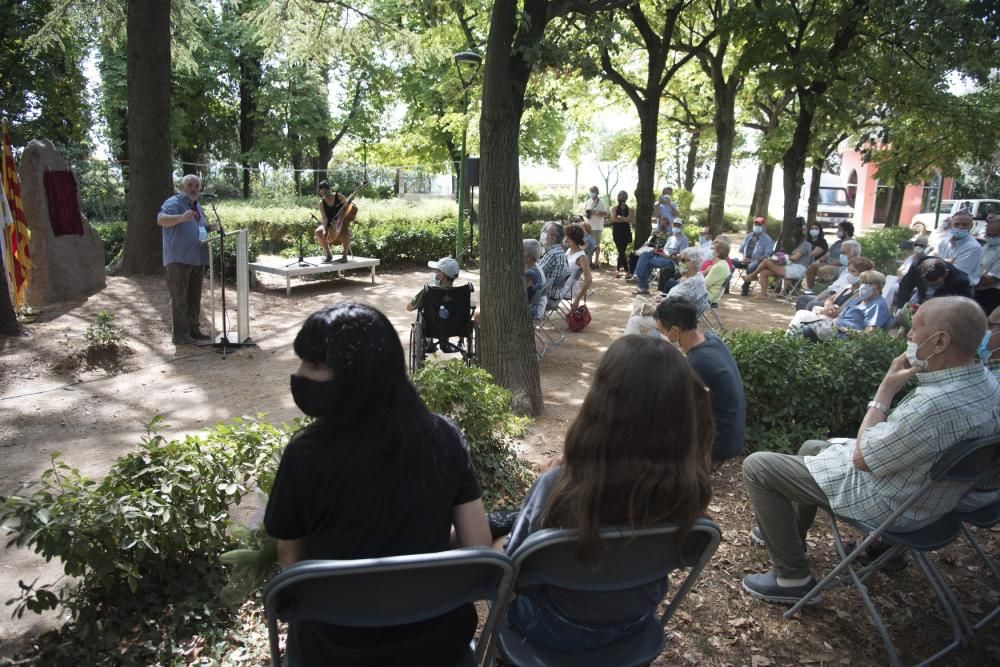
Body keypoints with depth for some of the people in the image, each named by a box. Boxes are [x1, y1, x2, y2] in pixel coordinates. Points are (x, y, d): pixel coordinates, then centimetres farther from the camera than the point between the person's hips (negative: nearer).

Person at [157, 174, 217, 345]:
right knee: (179, 298, -5)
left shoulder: (198, 207, 19)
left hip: (197, 259, 8)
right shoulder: (173, 203, -8)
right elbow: (161, 220, -26)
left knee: (194, 298, 14)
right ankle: (180, 335, -2)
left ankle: (194, 329, 23)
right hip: (178, 259, -8)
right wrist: (182, 217, -43)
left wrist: (211, 227, 8)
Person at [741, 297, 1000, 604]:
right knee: (811, 447, 30)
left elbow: (863, 458, -24)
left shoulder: (936, 404, -38)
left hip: (886, 502, -10)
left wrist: (887, 389, -21)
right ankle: (788, 532, 44)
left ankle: (793, 577, 2)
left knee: (757, 466, -6)